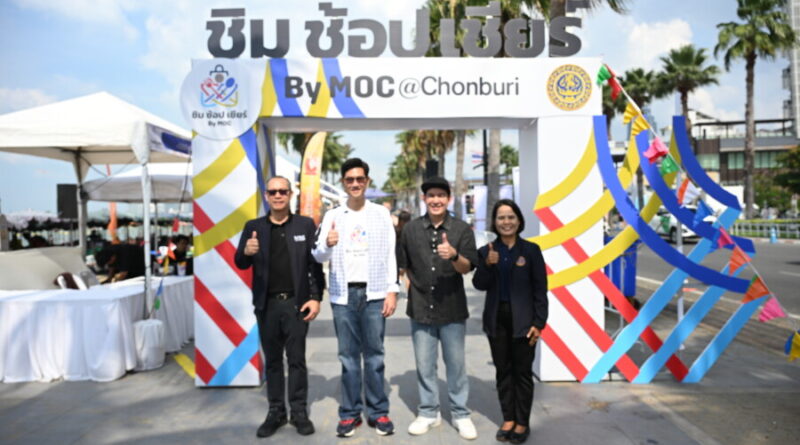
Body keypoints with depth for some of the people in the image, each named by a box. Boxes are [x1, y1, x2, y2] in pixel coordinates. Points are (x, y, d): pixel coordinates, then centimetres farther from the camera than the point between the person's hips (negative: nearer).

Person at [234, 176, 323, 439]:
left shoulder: (305, 225, 2)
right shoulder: (253, 227, 6)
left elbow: (315, 264, 0)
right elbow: (240, 264, 2)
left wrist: (315, 298, -8)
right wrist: (246, 252, -21)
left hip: (296, 303, -2)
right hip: (267, 305, 2)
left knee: (297, 360, 6)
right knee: (272, 360, 11)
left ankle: (299, 411, 18)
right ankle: (276, 411, 22)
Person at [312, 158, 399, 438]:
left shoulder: (381, 213, 6)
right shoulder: (332, 216, 6)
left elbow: (390, 254, 3)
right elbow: (319, 256, -1)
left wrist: (392, 290, -5)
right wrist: (327, 245, -24)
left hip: (374, 293, -1)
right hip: (343, 294, 1)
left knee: (374, 354, 5)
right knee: (348, 355, 7)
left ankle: (378, 412, 15)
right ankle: (350, 413, 17)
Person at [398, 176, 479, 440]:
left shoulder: (462, 229, -4)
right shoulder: (411, 229, 2)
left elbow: (467, 268, -9)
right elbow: (404, 265, 13)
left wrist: (454, 255, -28)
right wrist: (416, 286, 4)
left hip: (452, 309, -1)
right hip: (420, 309, 2)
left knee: (456, 364, 9)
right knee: (424, 365, 12)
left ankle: (460, 413, 25)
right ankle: (428, 412, 28)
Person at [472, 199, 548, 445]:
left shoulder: (531, 250, -4)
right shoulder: (486, 251, 3)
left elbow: (540, 289, -3)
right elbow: (479, 285, -2)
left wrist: (539, 322, -7)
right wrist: (488, 265, -19)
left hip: (522, 319, -2)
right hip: (496, 319, 3)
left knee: (522, 371, 6)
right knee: (503, 370, 12)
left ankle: (522, 422, 21)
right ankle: (508, 418, 25)